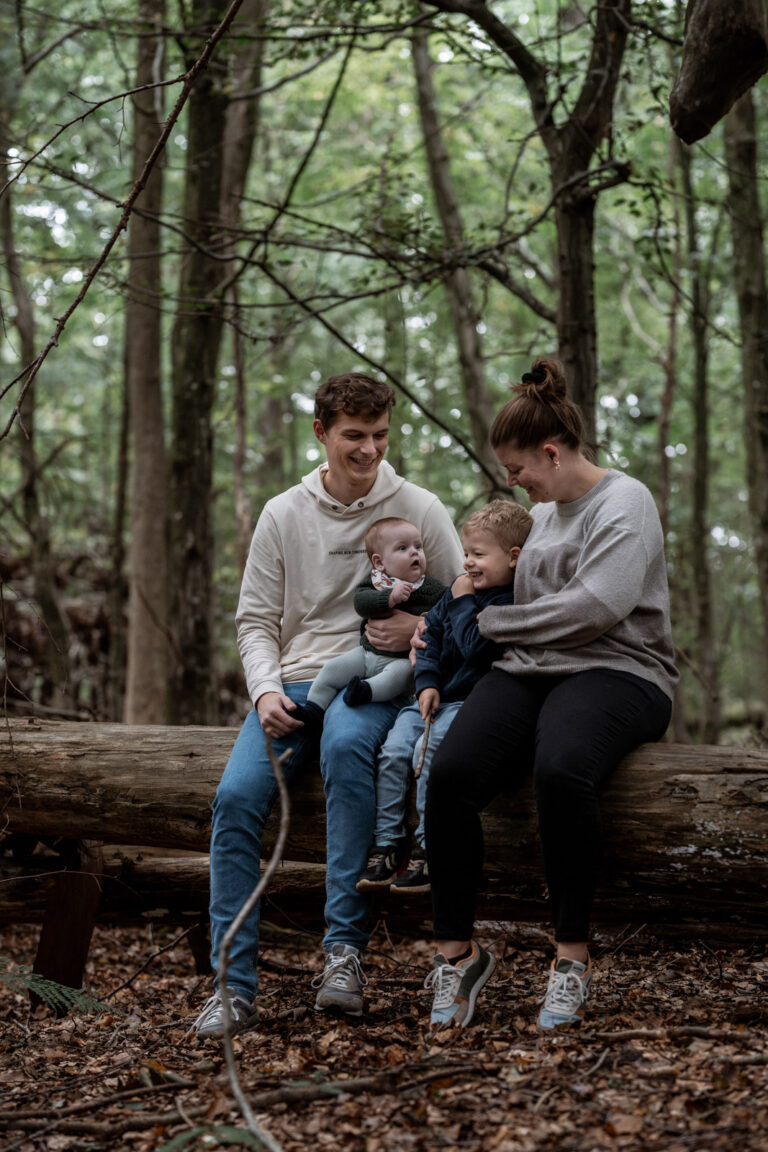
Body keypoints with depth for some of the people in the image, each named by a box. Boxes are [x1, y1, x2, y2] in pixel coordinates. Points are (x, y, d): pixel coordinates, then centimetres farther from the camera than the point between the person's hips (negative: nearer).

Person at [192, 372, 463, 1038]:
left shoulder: (418, 509, 5)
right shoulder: (283, 515, 10)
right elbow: (256, 619, 11)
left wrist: (423, 630, -13)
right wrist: (267, 690, -7)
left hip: (374, 685, -3)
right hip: (293, 685, 3)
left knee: (346, 742, -39)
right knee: (236, 795, -25)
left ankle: (345, 948, -36)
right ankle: (235, 986, -20)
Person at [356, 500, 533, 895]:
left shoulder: (512, 603, -11)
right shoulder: (457, 591, 14)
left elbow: (476, 648, -22)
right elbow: (431, 633, 16)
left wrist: (463, 602, -10)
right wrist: (427, 683, 2)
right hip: (435, 695, 7)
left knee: (428, 752, -28)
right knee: (393, 751, -13)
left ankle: (428, 849, -19)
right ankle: (386, 844, -8)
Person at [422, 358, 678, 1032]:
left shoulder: (624, 502, -1)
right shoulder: (543, 513, 25)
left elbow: (595, 605, -14)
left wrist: (491, 623, -4)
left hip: (616, 672, -6)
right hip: (529, 673, 6)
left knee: (560, 770, -39)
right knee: (451, 773, -25)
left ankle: (573, 954, -24)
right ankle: (457, 951, -14)